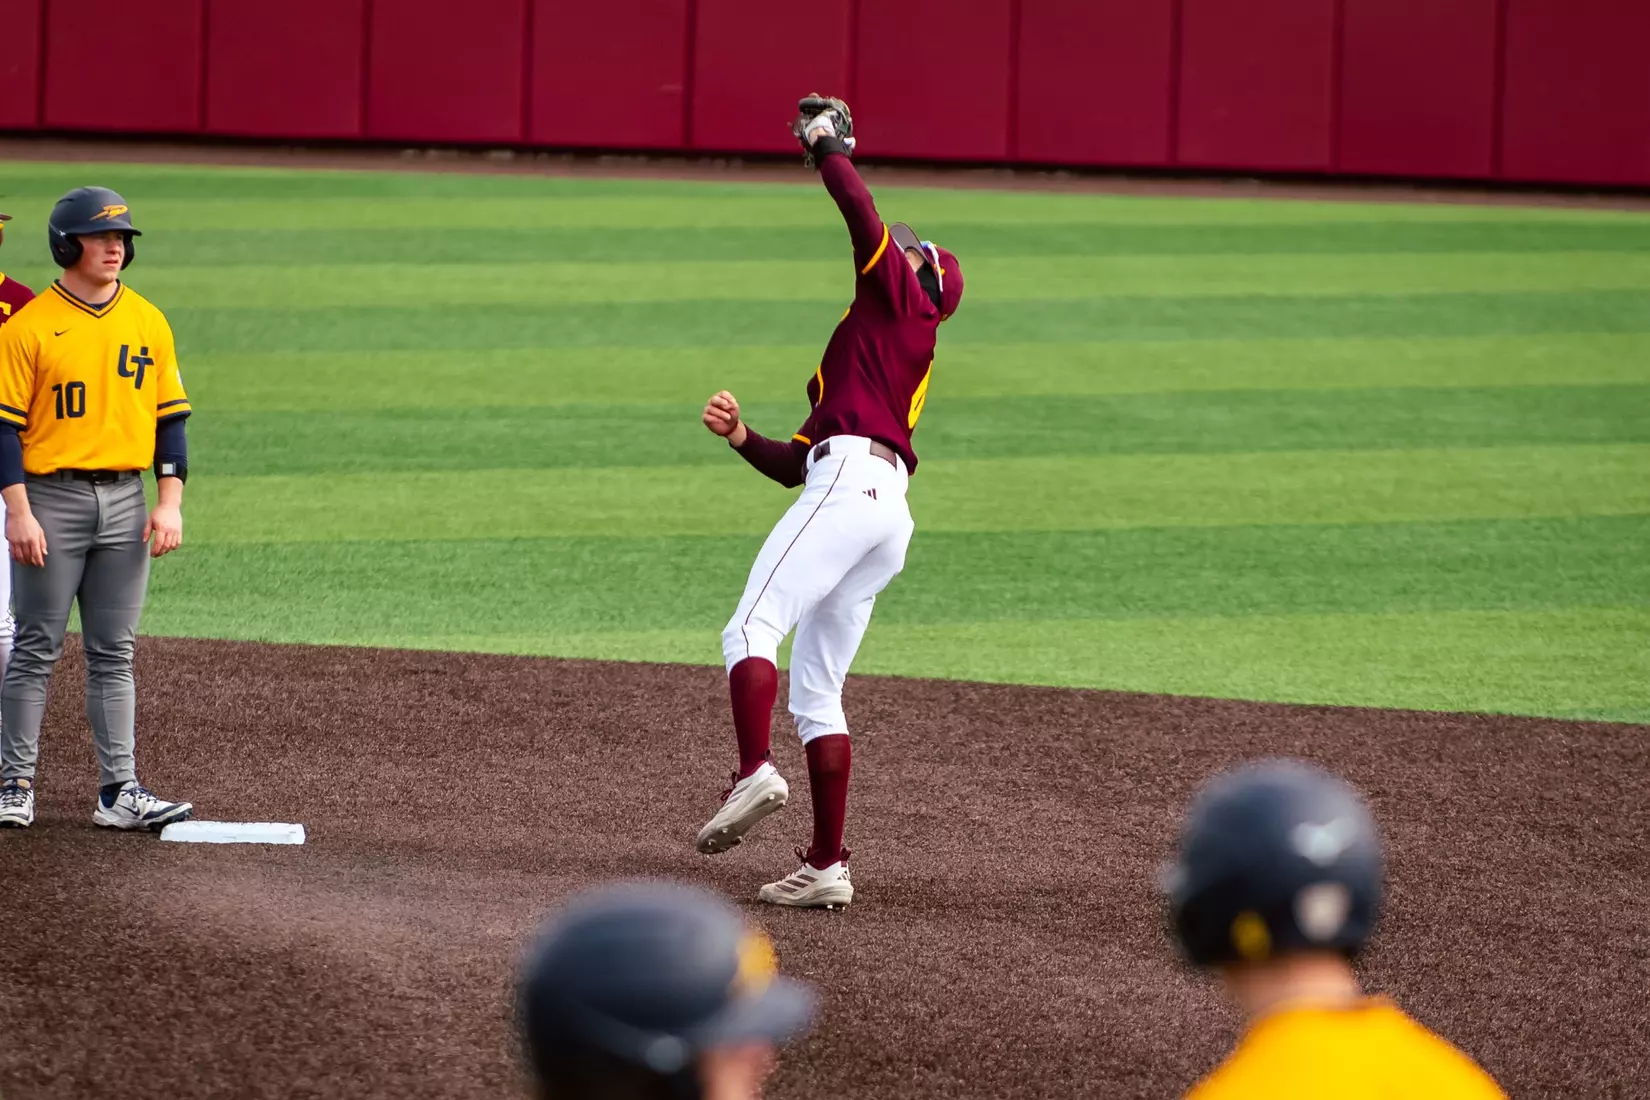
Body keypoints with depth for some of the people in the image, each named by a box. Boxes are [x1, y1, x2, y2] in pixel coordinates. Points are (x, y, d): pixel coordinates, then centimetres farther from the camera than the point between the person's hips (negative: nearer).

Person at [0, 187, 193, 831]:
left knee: (113, 655, 5)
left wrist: (170, 503, 1)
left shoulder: (148, 323, 8)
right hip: (52, 496, -4)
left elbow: (170, 417, 10)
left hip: (125, 500, 4)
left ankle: (120, 793, 4)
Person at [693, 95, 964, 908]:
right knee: (816, 689, 8)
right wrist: (741, 436, 13)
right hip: (885, 515, 9)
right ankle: (827, 865, 4)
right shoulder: (882, 352, 34)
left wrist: (826, 147, 9)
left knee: (752, 630, -20)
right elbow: (794, 463, 29)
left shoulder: (902, 300, 12)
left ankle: (755, 772, -39)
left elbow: (861, 211, -5)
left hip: (854, 481, -9)